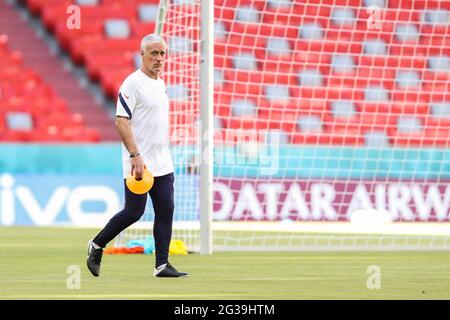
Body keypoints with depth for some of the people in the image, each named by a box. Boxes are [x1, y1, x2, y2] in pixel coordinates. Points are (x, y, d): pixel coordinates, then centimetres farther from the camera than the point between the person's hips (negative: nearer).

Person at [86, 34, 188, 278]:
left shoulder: (160, 83, 16)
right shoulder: (132, 83, -11)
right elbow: (121, 122, -18)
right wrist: (136, 156, -24)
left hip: (162, 164, 8)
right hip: (139, 163, -8)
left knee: (166, 210, 1)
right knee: (134, 212, -5)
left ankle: (162, 265, 2)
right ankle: (97, 246, 14)